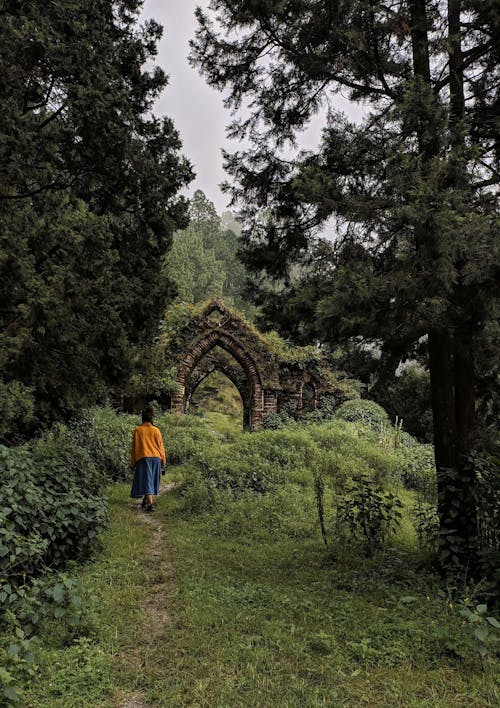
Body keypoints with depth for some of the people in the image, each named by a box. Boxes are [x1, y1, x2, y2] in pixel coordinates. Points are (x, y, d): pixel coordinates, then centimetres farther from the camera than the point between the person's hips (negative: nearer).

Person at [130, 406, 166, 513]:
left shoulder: (137, 430, -2)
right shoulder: (156, 430, 1)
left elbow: (134, 447, 2)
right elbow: (161, 446, 4)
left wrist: (133, 462, 9)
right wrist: (163, 461, 12)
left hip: (142, 458, -2)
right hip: (156, 458, 2)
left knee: (146, 481, -4)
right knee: (152, 480, 17)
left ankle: (150, 504, -16)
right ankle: (146, 500, 29)